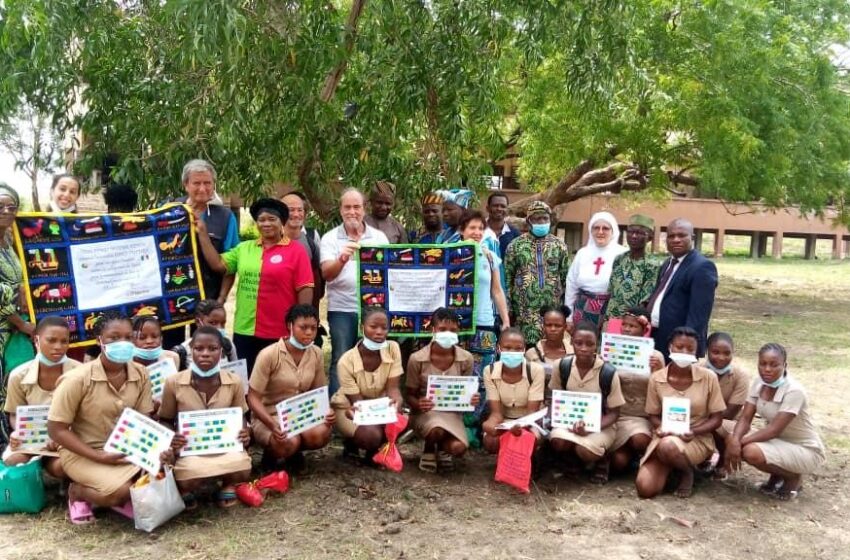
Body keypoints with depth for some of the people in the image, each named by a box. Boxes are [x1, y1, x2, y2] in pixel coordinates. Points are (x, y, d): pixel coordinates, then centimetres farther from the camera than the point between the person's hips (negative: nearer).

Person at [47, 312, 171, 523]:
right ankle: (78, 492, 5)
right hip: (82, 454, -4)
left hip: (126, 449, 5)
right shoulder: (77, 379, -18)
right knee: (121, 490, -27)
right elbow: (56, 430, -14)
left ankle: (116, 498, 7)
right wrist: (99, 457, -22)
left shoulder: (140, 374, -5)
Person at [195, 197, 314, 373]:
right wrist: (202, 233, 1)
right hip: (244, 331, 4)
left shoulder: (296, 250, -4)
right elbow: (218, 264, 4)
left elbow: (305, 289, -6)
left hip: (280, 334, -4)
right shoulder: (244, 248, 10)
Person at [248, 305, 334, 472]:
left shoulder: (316, 354, -2)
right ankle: (271, 453, 4)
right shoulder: (269, 355, -17)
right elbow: (253, 398, -15)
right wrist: (272, 424, -31)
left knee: (322, 434, -29)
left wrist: (327, 411, -14)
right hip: (268, 416, -4)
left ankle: (295, 451, 7)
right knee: (288, 443, -35)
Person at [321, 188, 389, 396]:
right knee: (341, 361, 0)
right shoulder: (330, 238, 0)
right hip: (341, 309, -2)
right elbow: (327, 274, -12)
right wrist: (342, 259, -32)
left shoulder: (379, 237, 7)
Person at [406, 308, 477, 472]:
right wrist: (418, 404, -28)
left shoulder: (466, 359, -7)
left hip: (452, 412, 2)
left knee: (458, 448, -26)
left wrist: (471, 399, -18)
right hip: (425, 413, -2)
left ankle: (442, 447, 13)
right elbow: (409, 395, -4)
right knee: (438, 431, -37)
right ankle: (429, 449, 2)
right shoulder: (417, 359, -13)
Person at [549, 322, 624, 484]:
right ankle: (572, 457, 7)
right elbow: (556, 399, 8)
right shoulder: (563, 367, -7)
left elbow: (614, 413, -10)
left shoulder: (608, 373, -17)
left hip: (601, 424, -2)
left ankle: (601, 460, 6)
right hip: (570, 420, 3)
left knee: (585, 450, -32)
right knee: (557, 441, -30)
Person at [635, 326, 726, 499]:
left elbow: (716, 419, -2)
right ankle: (671, 466, 16)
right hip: (665, 436, 2)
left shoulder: (708, 378, -7)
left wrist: (693, 431, -20)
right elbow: (653, 415, 6)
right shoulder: (656, 379, -4)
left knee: (668, 447, -39)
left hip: (698, 438, -2)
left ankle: (687, 471, -1)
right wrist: (661, 427, -18)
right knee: (645, 489, -19)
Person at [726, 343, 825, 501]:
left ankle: (793, 477, 0)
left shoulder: (794, 391, -25)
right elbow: (745, 419, -9)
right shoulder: (758, 383, -5)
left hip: (805, 450, -7)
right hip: (778, 441, 7)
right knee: (734, 442, -15)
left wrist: (741, 441, -31)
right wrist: (735, 440, -29)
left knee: (752, 452, -31)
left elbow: (775, 429, -30)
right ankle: (777, 475, 9)